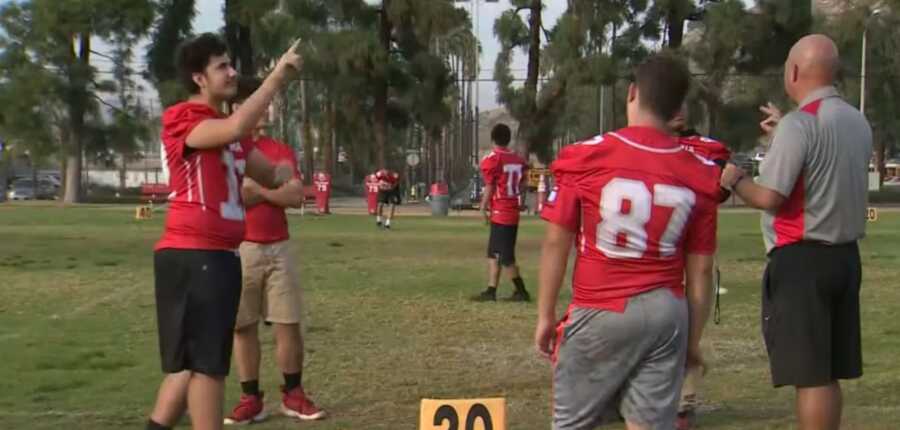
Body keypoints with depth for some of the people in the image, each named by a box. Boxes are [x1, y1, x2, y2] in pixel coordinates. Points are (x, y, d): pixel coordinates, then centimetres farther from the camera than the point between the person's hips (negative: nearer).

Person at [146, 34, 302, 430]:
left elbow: (269, 175, 27)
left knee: (192, 362, 14)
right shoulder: (183, 121, -10)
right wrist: (277, 76, -24)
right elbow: (236, 128, -28)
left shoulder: (227, 131, 18)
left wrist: (283, 173, 10)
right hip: (191, 257, -9)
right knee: (207, 363, -5)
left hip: (221, 256, 9)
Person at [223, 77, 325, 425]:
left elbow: (296, 196, -1)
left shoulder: (280, 150, 11)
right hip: (238, 249, -3)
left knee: (289, 323, 3)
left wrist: (256, 187, -10)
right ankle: (251, 399, 10)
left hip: (278, 248, 3)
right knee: (243, 327, 2)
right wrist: (272, 189, -10)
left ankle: (293, 395, 14)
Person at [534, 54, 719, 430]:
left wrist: (545, 316, 6)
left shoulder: (586, 157, -7)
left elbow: (556, 243, -4)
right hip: (667, 314, 2)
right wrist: (694, 338, 13)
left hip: (601, 313, -2)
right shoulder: (699, 174, 0)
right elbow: (700, 269, 3)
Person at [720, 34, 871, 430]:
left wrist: (734, 180, 1)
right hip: (845, 256, 8)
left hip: (801, 260, -8)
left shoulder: (799, 123, -16)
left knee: (810, 375, -5)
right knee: (828, 373, 15)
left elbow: (769, 197, -19)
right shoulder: (857, 122, 11)